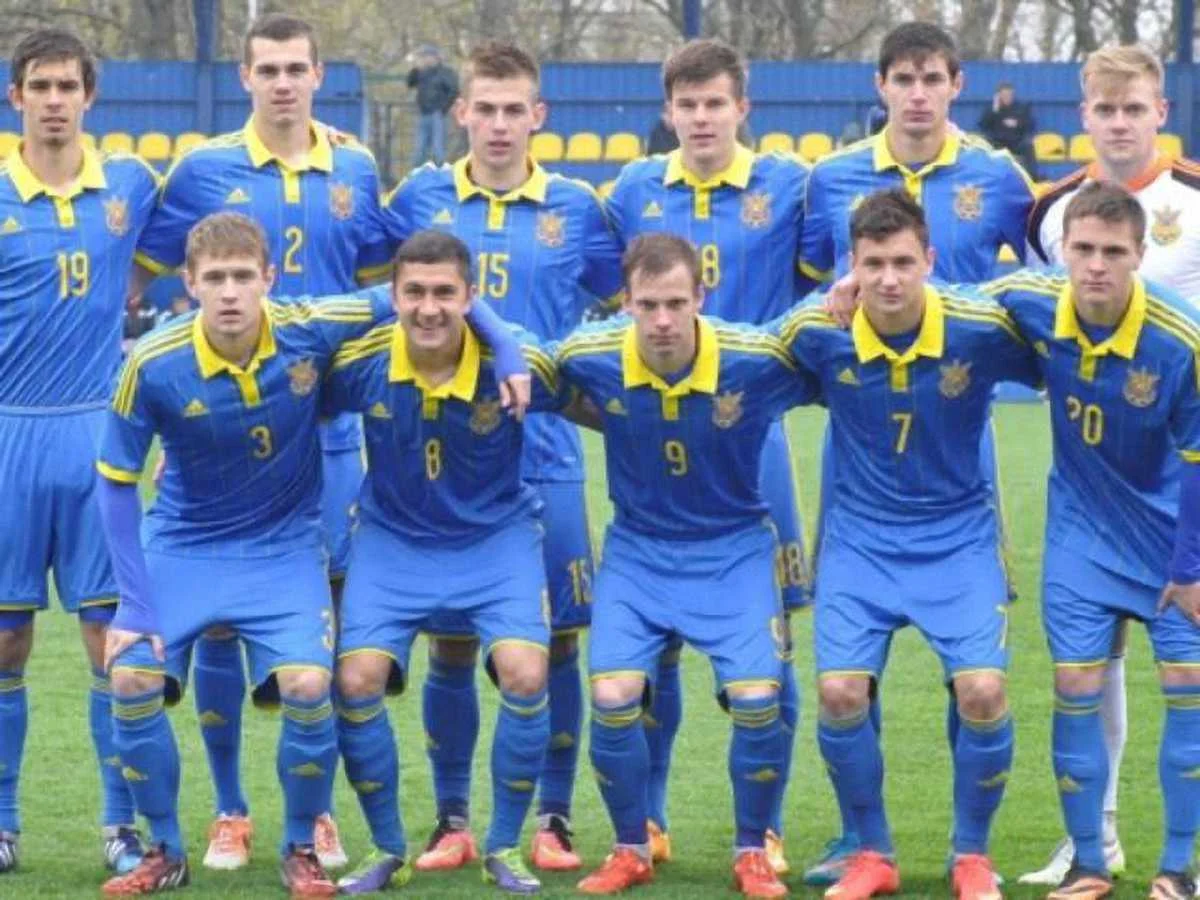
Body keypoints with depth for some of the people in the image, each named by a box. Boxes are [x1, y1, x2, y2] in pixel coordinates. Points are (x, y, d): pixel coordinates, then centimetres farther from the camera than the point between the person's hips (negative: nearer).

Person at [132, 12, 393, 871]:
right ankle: (230, 813, 12)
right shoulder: (203, 170, -2)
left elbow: (381, 287, 16)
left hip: (327, 433, 2)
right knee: (219, 616, 1)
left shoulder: (354, 170, 5)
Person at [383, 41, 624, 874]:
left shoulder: (576, 207, 3)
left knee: (556, 641, 1)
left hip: (546, 455, 0)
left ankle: (555, 819, 12)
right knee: (451, 643, 4)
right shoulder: (421, 198, 3)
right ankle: (453, 820, 15)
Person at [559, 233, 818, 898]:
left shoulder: (757, 361, -20)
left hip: (734, 549, -1)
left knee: (755, 697, -16)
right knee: (612, 696, -15)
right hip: (637, 550, 1)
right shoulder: (589, 360, -16)